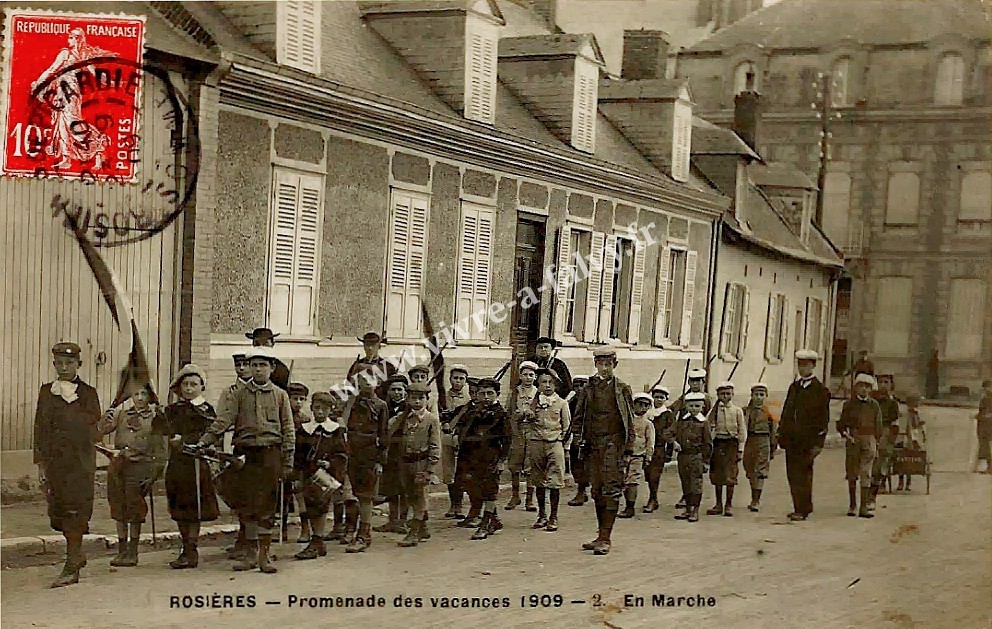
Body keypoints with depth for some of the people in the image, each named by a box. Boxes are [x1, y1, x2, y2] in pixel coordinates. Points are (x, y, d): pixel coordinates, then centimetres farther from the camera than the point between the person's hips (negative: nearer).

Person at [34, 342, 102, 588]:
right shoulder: (46, 391, 11)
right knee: (58, 510, 10)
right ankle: (77, 554, 30)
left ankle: (71, 568, -2)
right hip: (54, 462, 5)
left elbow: (92, 429, -11)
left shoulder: (88, 393, -1)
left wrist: (71, 400, -17)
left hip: (80, 463, -5)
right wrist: (41, 463, 7)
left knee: (75, 512, -7)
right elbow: (40, 428, 13)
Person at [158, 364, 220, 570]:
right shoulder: (173, 409, 14)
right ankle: (186, 549, 18)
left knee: (194, 509, -6)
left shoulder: (207, 410, 3)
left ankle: (191, 552, -4)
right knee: (180, 509, 9)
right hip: (176, 463, 5)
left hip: (197, 463, -5)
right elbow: (164, 429, 0)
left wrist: (183, 441, -15)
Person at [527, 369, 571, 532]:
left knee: (554, 482, -5)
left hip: (555, 444, -2)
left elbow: (567, 427, 10)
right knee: (539, 482, 6)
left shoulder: (561, 403, 7)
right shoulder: (533, 402, 9)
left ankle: (553, 518, 1)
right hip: (536, 443, 2)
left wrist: (565, 447, 6)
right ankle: (542, 515, 16)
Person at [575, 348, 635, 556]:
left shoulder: (622, 389, 3)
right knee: (597, 491, 9)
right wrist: (583, 443, 4)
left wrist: (629, 446, -5)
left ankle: (605, 538, -11)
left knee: (611, 490, -9)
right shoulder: (589, 388, 12)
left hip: (614, 443, -5)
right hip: (593, 445, 5)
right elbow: (579, 416, 15)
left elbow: (629, 419, 2)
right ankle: (602, 536, 18)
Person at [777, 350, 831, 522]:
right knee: (793, 474, 8)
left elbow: (823, 418, -6)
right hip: (791, 439, 6)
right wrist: (782, 435, 12)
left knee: (802, 475, -8)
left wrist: (818, 443, -11)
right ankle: (804, 507, 18)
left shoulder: (820, 390, -3)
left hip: (807, 440, -6)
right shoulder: (794, 387, 17)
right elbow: (786, 412, 19)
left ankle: (801, 510, -4)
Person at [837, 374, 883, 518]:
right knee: (852, 475, 5)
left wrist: (876, 444, 9)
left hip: (869, 441, -1)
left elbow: (879, 426, 13)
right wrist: (846, 434, -10)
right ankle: (852, 505, 16)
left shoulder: (874, 405, 8)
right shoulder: (849, 404, 6)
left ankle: (864, 507, -11)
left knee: (866, 473, -10)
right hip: (852, 441, 1)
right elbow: (841, 424, 8)